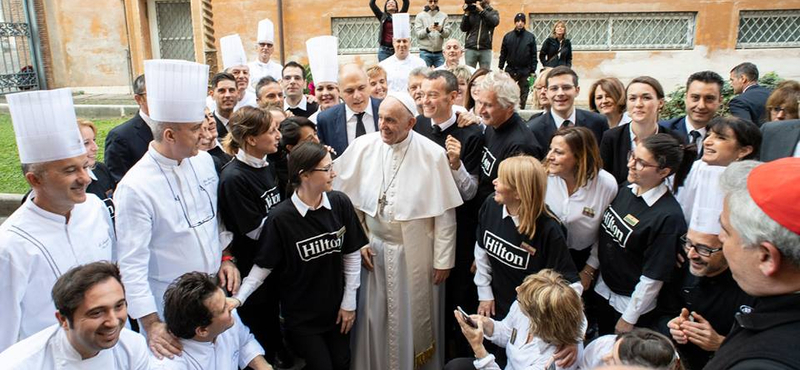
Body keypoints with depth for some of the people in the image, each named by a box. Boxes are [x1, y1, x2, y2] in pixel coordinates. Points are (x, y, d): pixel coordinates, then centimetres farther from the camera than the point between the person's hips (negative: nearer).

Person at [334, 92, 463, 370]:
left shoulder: (432, 154, -14)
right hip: (374, 250, 2)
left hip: (417, 252, -2)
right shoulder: (362, 147, -8)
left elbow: (445, 213, -9)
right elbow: (349, 201, 2)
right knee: (375, 317, 13)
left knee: (416, 317, 13)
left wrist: (443, 260, -6)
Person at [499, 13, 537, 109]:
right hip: (510, 69, 1)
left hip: (525, 71, 0)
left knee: (524, 92, 4)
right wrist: (500, 67, 2)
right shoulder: (508, 36, 4)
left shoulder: (530, 37, 2)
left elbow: (534, 55, 1)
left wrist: (533, 70, -4)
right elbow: (503, 53, 6)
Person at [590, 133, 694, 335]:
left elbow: (653, 277, -21)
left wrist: (628, 319, -14)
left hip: (633, 304, -6)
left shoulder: (668, 217, -26)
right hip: (603, 290, 6)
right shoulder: (625, 190, -6)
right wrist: (589, 269, 6)